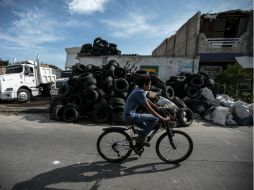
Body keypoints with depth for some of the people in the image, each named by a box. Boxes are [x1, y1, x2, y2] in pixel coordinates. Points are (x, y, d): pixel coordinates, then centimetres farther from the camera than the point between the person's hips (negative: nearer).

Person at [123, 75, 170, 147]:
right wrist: (163, 119, -18)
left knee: (146, 127, 22)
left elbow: (148, 101, 20)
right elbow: (149, 109, -22)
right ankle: (140, 138, -4)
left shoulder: (139, 90, 10)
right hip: (130, 116, -10)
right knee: (155, 118, -12)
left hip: (129, 115, 10)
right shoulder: (140, 92, -20)